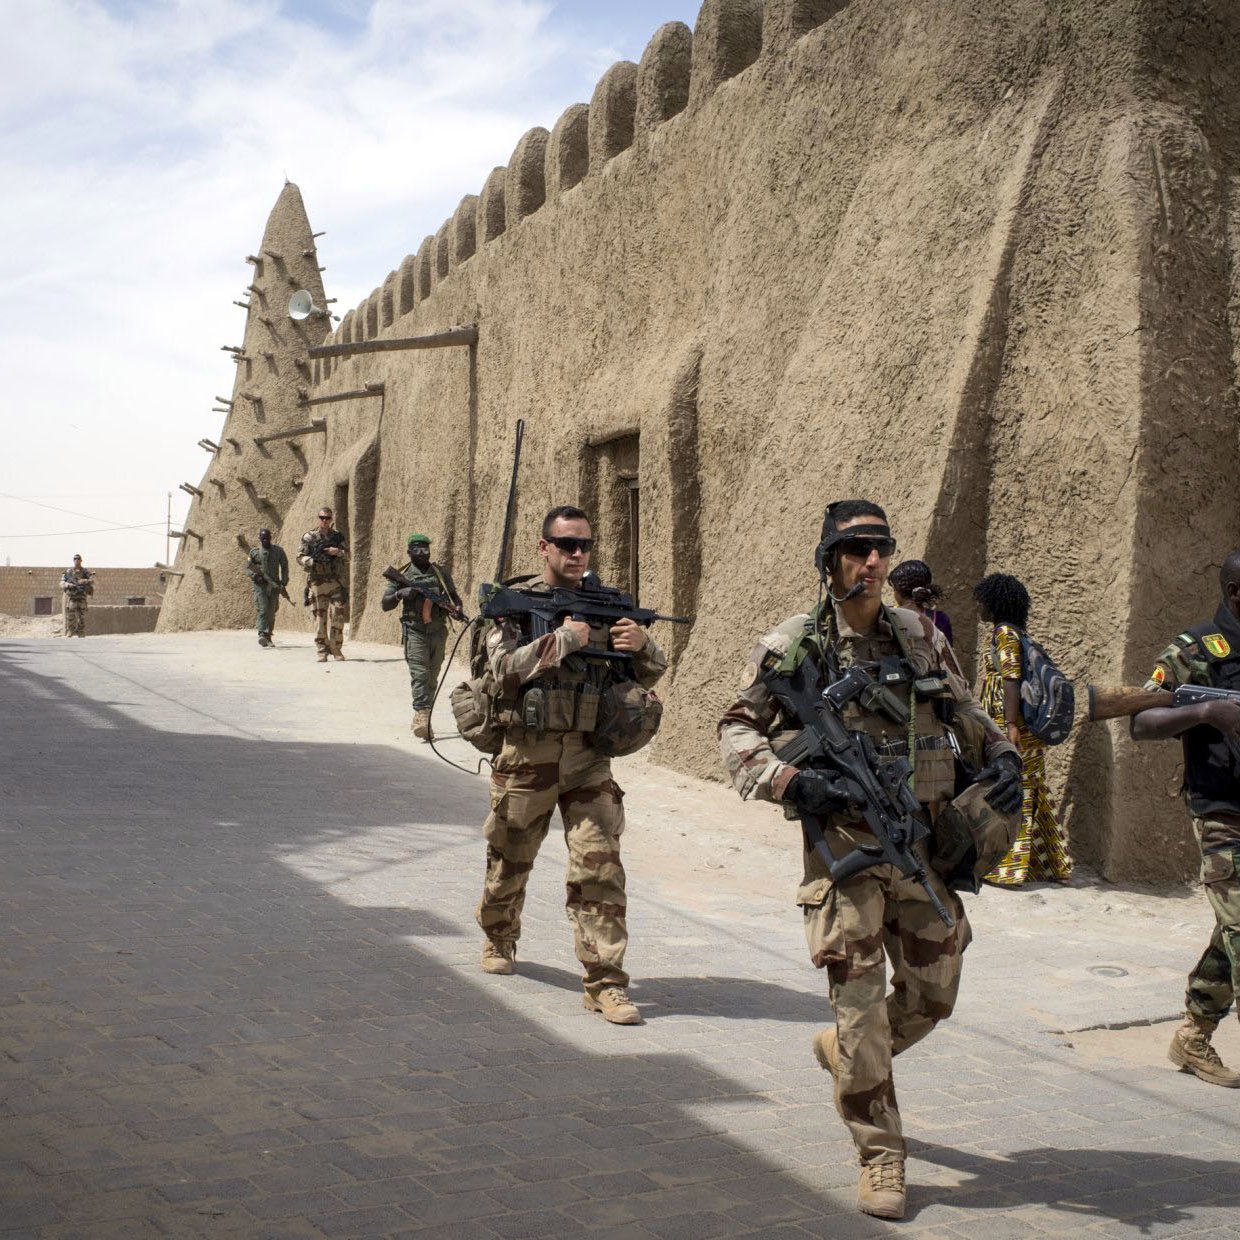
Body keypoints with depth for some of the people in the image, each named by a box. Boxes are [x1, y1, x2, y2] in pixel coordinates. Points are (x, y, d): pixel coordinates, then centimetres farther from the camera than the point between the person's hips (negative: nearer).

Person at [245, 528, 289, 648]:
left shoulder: (278, 550, 7)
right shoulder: (254, 551, 6)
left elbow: (284, 567, 9)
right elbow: (247, 567, 9)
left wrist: (283, 583, 0)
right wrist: (255, 576, -11)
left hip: (274, 585, 2)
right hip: (259, 585, -2)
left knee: (271, 613, 5)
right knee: (262, 610, -17)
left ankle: (268, 636, 19)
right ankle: (262, 635, -26)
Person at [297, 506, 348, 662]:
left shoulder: (338, 536, 10)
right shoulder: (309, 538, 4)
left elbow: (348, 556, 9)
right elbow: (300, 558, 3)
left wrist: (338, 552, -11)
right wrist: (311, 561, -17)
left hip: (336, 582, 1)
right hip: (317, 583, -1)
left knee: (338, 615, -4)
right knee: (319, 617, -1)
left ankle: (336, 649, 8)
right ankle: (322, 651, 4)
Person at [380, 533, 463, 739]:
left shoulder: (441, 573, 9)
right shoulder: (402, 576, 3)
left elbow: (454, 596, 18)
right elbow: (385, 604, 3)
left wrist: (457, 609, -4)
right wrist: (400, 593, -15)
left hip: (438, 631, 3)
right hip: (415, 632, -3)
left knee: (432, 677, 9)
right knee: (419, 675, -15)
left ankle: (422, 719, 20)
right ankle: (422, 719, -24)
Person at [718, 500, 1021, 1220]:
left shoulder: (921, 636, 7)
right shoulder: (793, 648, -5)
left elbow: (967, 711, 20)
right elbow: (737, 732, -1)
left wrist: (1002, 757, 1)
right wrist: (791, 781, -17)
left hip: (925, 843, 5)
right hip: (845, 846, -4)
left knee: (931, 998, 12)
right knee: (861, 1004, -3)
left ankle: (843, 1053, 41)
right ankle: (882, 1156, 10)